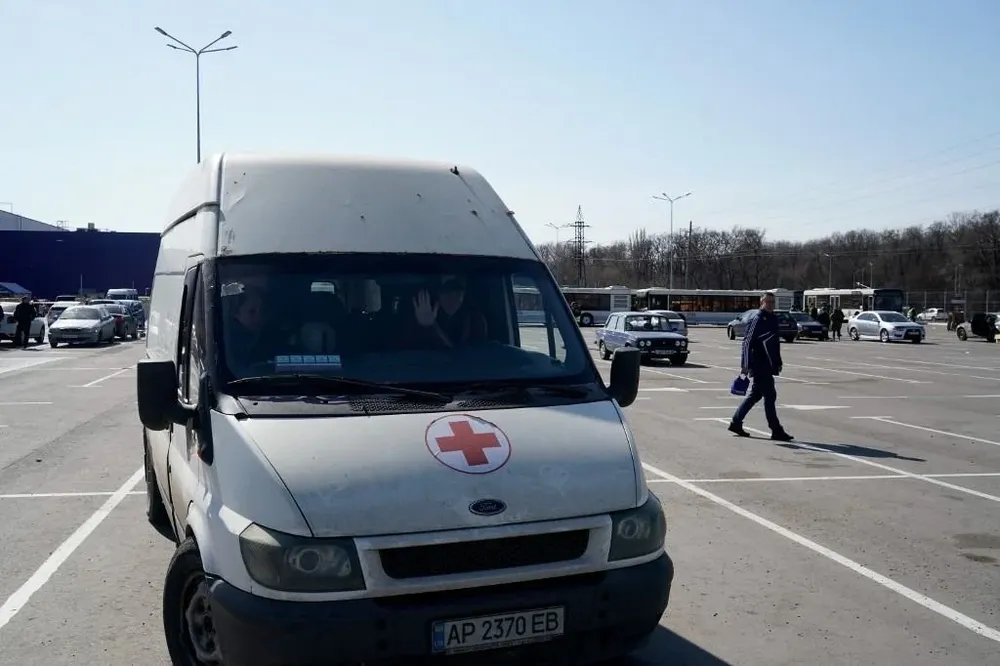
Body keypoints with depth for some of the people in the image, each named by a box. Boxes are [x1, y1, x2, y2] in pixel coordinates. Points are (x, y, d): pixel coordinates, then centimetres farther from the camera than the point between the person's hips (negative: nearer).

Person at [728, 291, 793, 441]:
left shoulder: (773, 318, 14)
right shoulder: (758, 319, -13)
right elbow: (748, 342, -16)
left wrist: (778, 363, 21)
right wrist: (745, 365, -20)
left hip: (767, 365, 9)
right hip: (759, 365, -9)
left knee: (755, 394, 15)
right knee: (770, 396, -6)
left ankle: (736, 422, 23)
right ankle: (776, 431, -1)